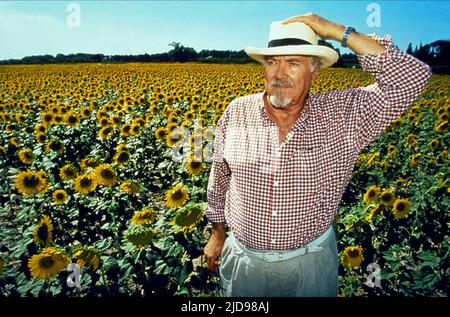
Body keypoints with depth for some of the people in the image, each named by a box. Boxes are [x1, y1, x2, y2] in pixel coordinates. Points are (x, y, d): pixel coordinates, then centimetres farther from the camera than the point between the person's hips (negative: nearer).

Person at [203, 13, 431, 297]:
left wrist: (336, 31, -24)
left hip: (311, 262, -1)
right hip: (243, 260, 2)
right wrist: (218, 234, 11)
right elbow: (220, 177, 3)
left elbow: (412, 78, -22)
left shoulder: (342, 116, -13)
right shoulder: (237, 112, -9)